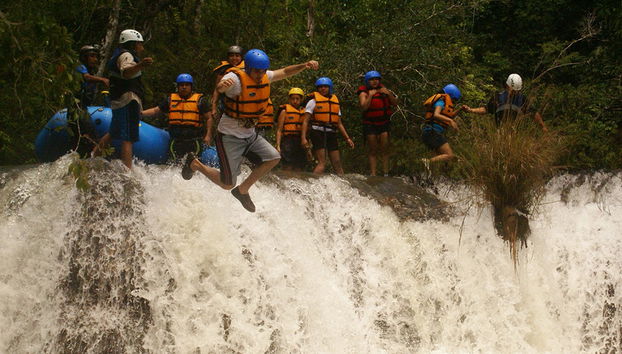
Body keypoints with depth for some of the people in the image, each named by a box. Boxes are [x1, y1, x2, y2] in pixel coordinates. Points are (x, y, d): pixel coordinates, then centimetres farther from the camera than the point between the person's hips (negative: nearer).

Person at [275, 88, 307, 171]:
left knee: (299, 169, 1)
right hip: (288, 141, -5)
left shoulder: (304, 112, 17)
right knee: (288, 168, -12)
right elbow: (279, 130, 1)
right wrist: (278, 145, -10)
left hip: (301, 144, 5)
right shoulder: (285, 111, 5)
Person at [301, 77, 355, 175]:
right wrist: (303, 138, -13)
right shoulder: (314, 101, 4)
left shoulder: (335, 102, 19)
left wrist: (347, 138, 14)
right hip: (318, 132, -5)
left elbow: (339, 124, 22)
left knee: (337, 163, 4)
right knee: (322, 163, -14)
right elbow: (306, 121, -2)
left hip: (331, 134, 5)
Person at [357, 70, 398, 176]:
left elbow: (395, 103, 5)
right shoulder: (364, 92, -2)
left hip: (384, 123, 3)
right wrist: (370, 95, -26)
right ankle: (373, 174, -3)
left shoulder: (382, 89, 9)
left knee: (384, 149, -4)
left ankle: (386, 173, -4)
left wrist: (388, 93, -11)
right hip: (370, 124, -3)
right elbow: (364, 107, -19)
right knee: (373, 150, -2)